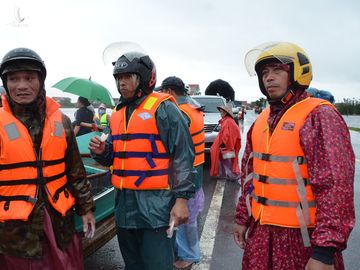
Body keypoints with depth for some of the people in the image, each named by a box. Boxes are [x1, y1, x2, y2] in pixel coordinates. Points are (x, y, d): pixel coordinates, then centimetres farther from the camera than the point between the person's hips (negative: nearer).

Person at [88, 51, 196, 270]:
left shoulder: (163, 108, -8)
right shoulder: (118, 114, 14)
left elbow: (183, 155, -12)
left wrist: (182, 198, -16)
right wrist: (102, 151, -1)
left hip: (156, 204, -7)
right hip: (125, 203, 7)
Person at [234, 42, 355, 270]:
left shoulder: (320, 116, -14)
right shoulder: (262, 120, 8)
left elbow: (336, 185, -20)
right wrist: (242, 218, 16)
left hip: (302, 237, -6)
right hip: (261, 231, 7)